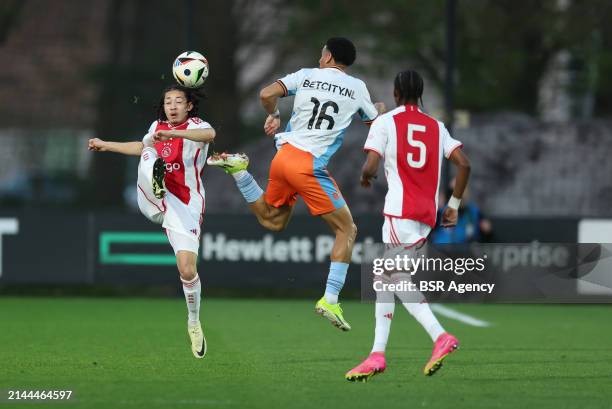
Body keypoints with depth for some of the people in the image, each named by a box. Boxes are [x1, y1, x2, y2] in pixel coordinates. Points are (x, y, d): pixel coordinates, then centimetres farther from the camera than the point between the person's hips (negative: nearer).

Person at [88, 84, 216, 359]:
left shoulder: (195, 126, -7)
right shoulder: (157, 126, 11)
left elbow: (209, 134, -33)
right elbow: (142, 147, 35)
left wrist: (172, 134, -46)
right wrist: (106, 146, 42)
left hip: (184, 206, -4)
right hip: (153, 201, 4)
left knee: (187, 269, -11)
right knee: (149, 156, -23)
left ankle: (194, 323, 12)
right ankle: (156, 179, -58)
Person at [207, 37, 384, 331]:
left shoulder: (306, 76, 9)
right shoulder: (356, 87, 5)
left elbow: (267, 94, -1)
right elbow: (374, 123, 20)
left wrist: (273, 115, 20)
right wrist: (379, 108, 43)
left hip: (284, 155, 5)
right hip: (310, 165, -5)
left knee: (272, 220, 30)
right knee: (346, 230, 4)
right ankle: (330, 301, -6)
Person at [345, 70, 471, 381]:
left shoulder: (385, 122, 0)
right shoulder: (436, 127, 15)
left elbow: (370, 167, -10)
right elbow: (463, 164, 6)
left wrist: (365, 179, 13)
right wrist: (454, 204, 14)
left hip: (401, 213, -6)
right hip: (428, 216, 6)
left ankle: (440, 337, -24)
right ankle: (377, 353, 9)